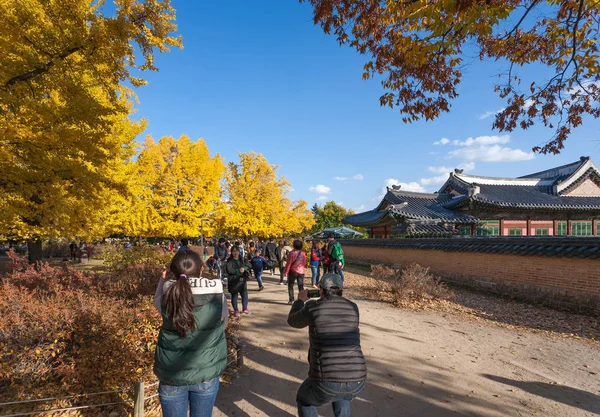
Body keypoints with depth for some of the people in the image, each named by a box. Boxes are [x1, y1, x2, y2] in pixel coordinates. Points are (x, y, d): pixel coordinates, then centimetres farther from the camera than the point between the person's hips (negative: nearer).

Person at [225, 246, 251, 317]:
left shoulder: (242, 259, 12)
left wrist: (244, 268, -10)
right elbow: (229, 270, -18)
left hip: (242, 280, 5)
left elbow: (247, 266, 13)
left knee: (245, 294, 8)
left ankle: (245, 309, 25)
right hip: (233, 281, -5)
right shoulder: (230, 260, -7)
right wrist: (238, 271, -16)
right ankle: (236, 310, 16)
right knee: (234, 295, 3)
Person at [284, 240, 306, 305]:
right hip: (301, 272, 4)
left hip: (293, 271, -3)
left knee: (290, 286, 9)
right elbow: (304, 263, 8)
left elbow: (289, 263, -12)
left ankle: (291, 300, 5)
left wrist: (286, 271, -5)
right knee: (301, 286, 7)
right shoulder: (303, 254, 0)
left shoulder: (292, 253, -13)